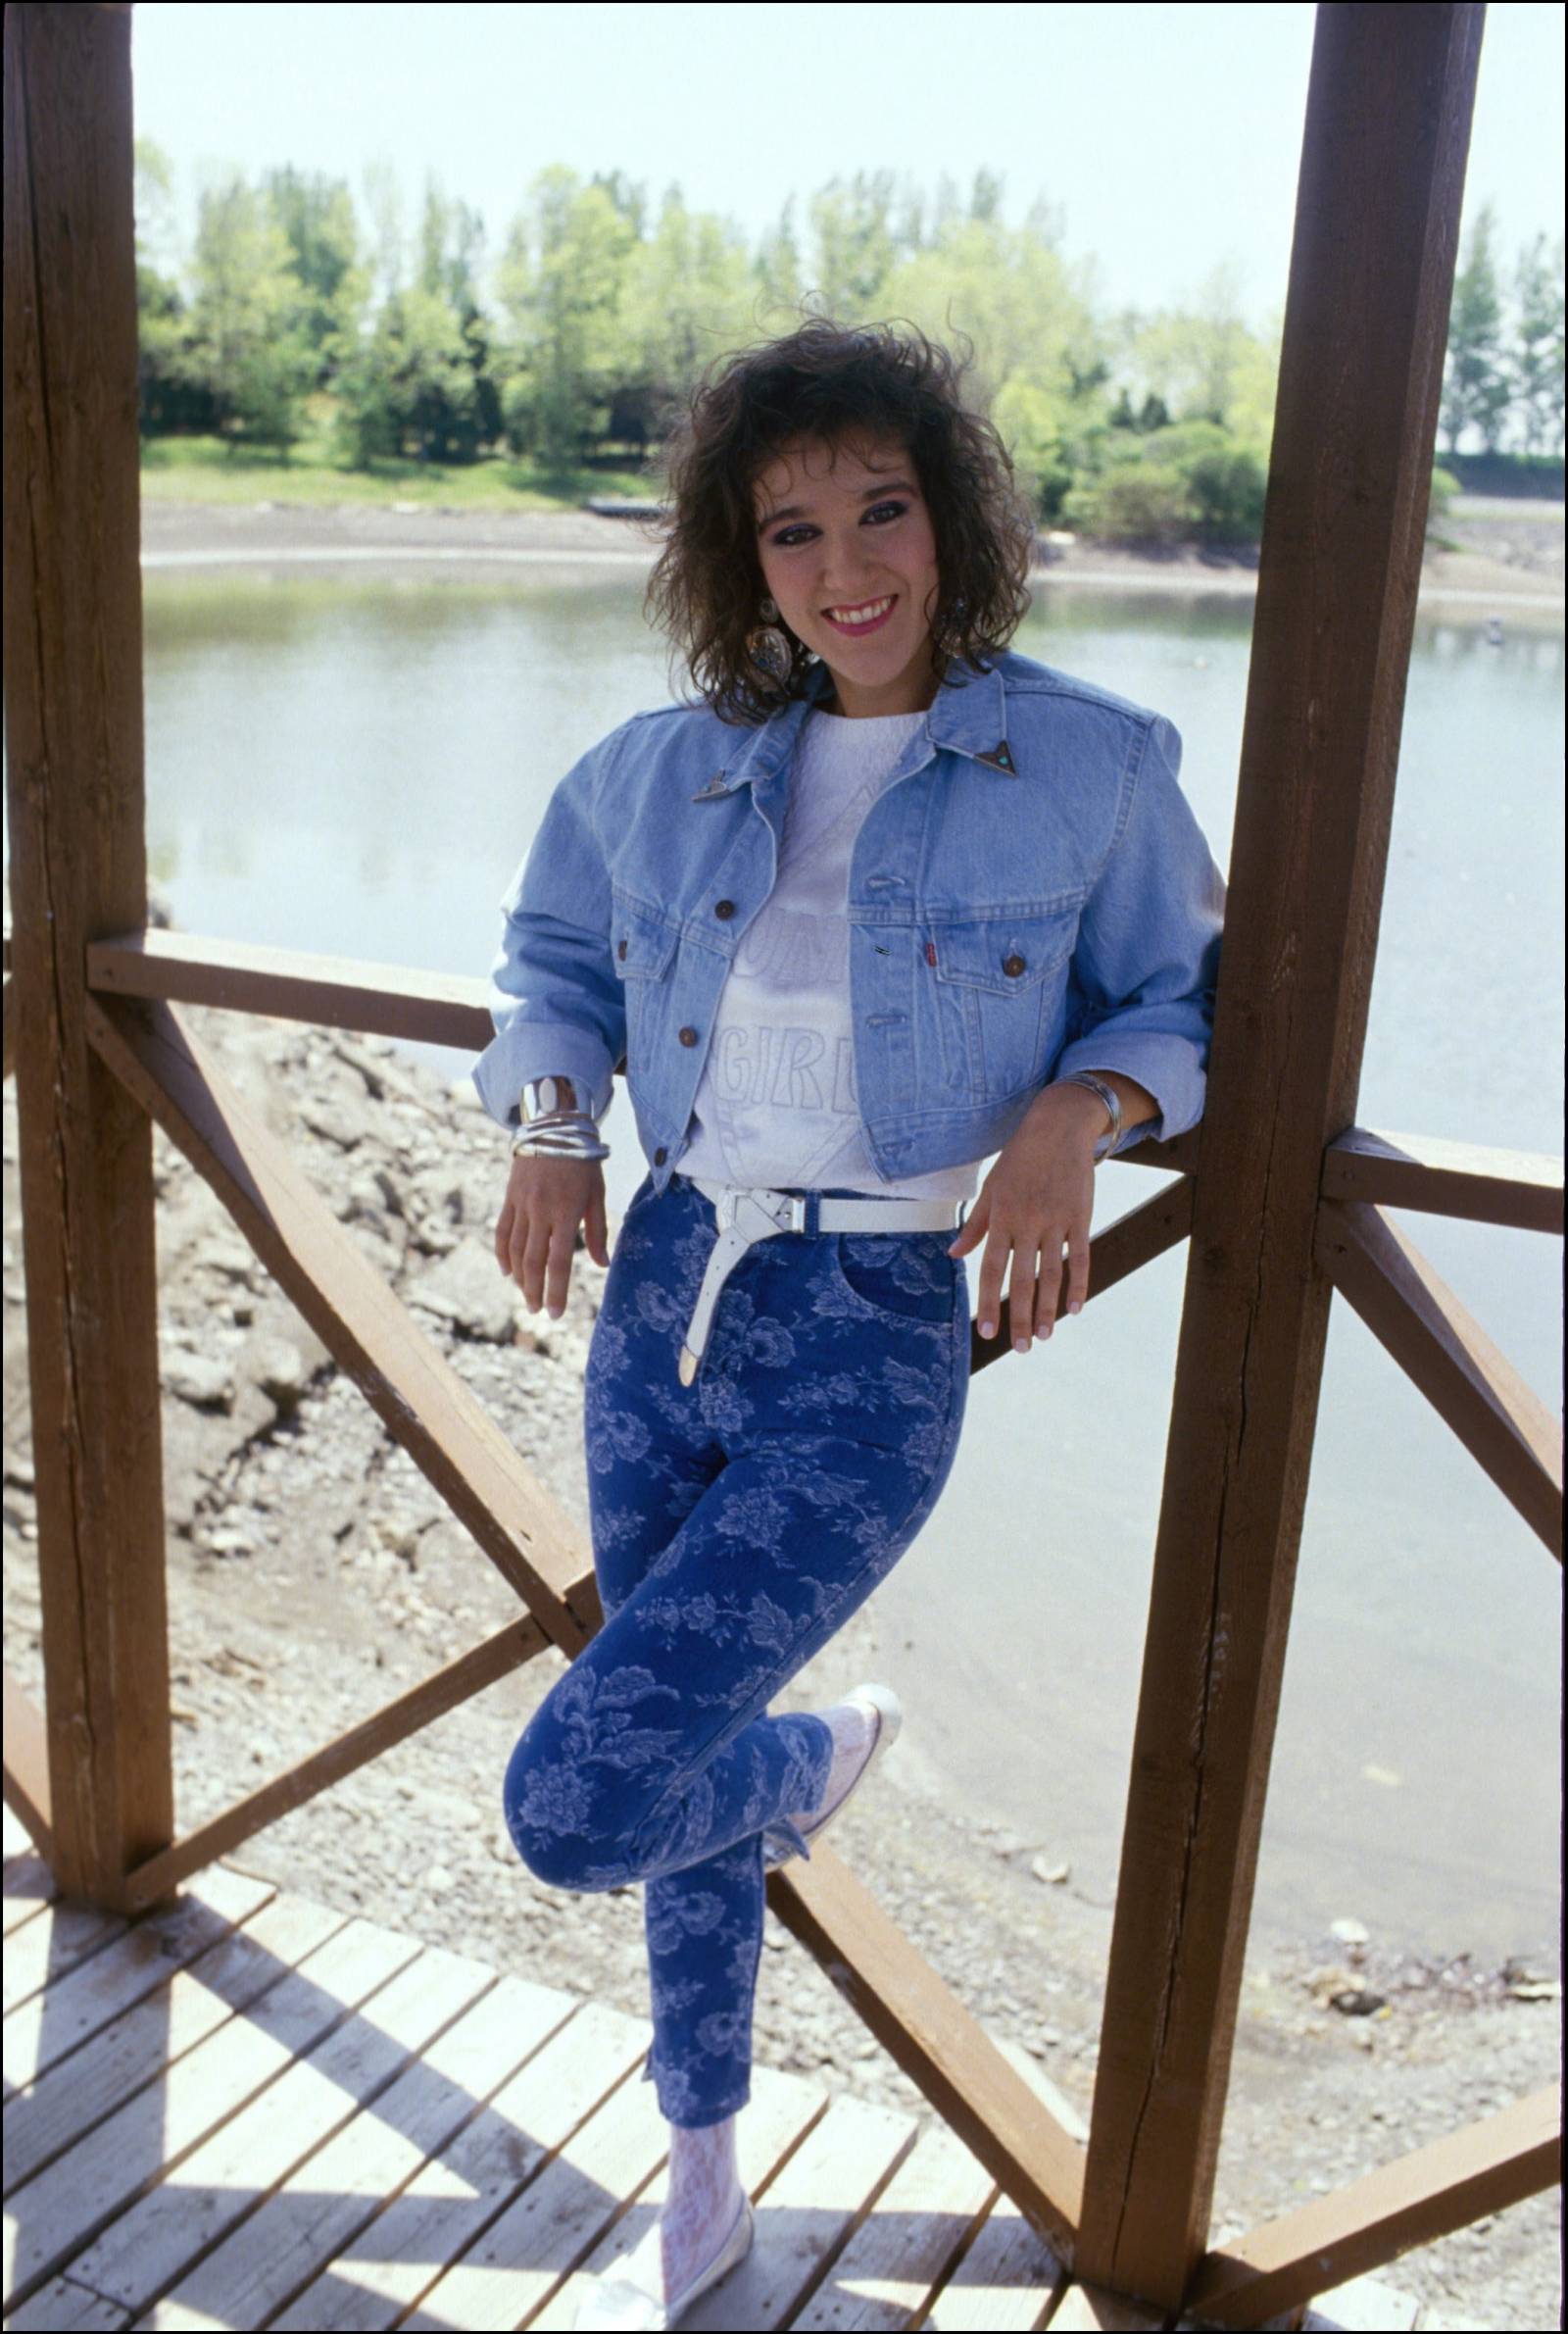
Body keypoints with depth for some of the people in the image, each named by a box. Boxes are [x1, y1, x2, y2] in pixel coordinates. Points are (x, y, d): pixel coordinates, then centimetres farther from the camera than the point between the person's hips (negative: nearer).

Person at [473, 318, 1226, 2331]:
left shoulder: (1088, 765, -7)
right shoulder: (673, 769, 2)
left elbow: (1182, 994, 4)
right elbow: (557, 948, 18)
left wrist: (1073, 1115, -17)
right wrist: (549, 1125, 0)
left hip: (870, 1353, -4)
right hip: (664, 1299, 5)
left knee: (573, 1801, -13)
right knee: (674, 1775, 18)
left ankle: (816, 1760, 24)